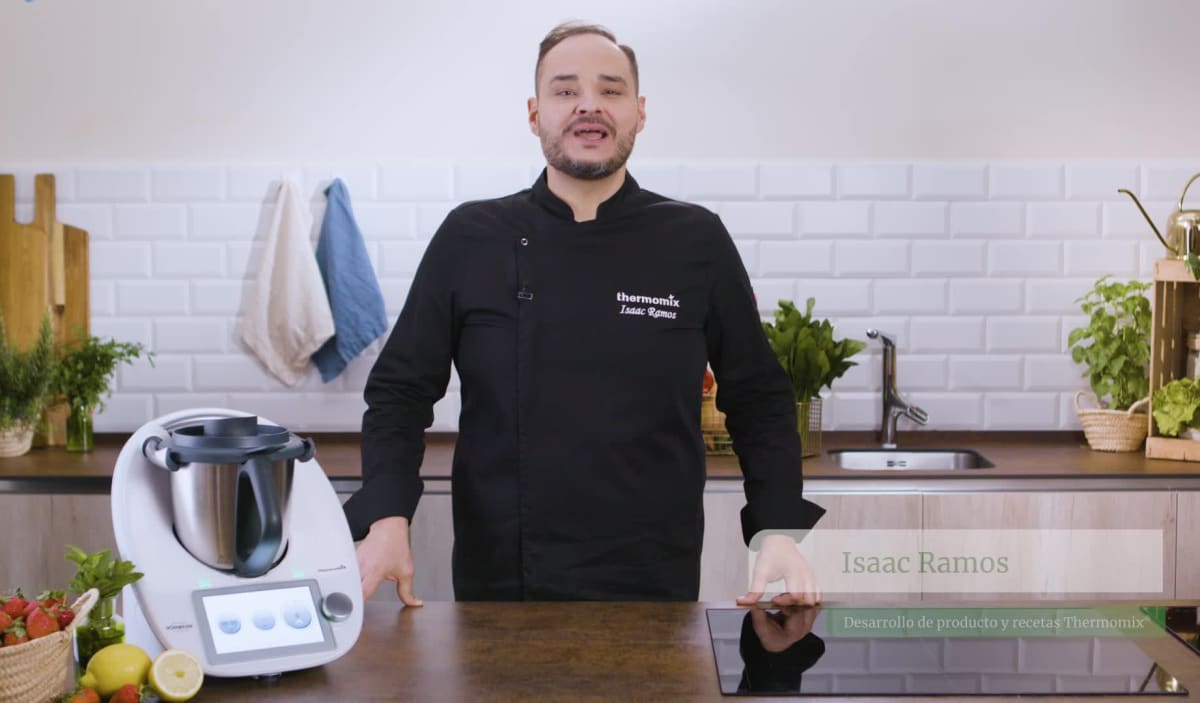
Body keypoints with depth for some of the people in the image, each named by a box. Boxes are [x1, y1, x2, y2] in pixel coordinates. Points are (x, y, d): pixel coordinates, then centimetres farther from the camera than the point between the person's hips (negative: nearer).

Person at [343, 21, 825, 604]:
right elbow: (399, 391, 2)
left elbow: (757, 399, 4)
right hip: (499, 586, 0)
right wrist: (387, 520, -12)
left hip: (656, 587, 0)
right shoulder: (470, 239, -1)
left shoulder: (696, 243, -1)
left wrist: (779, 531, -7)